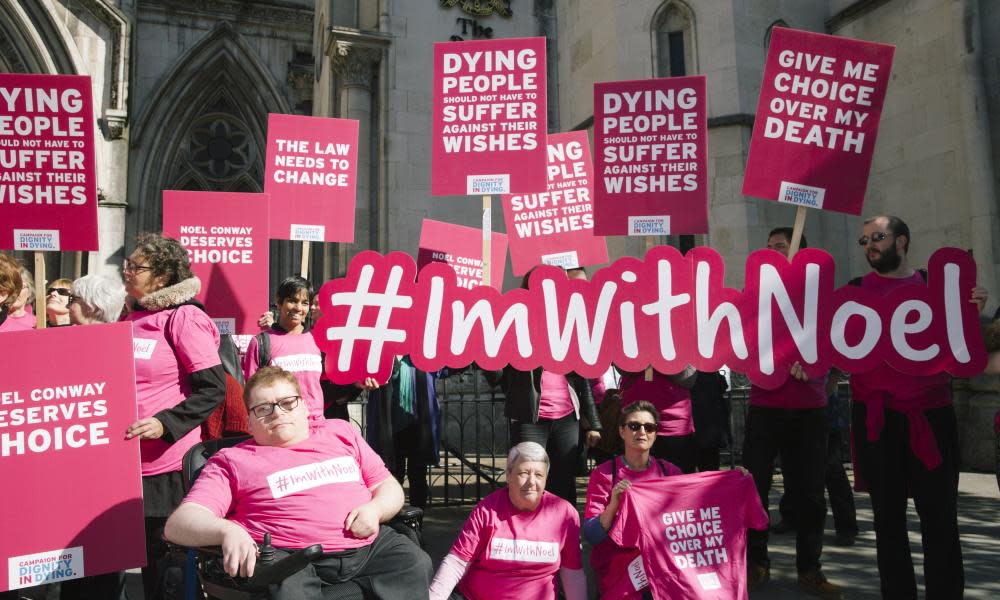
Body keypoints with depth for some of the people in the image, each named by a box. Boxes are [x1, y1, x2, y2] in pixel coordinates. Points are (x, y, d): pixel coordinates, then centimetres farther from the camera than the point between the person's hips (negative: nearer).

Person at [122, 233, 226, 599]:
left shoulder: (183, 317, -10)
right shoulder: (132, 320, 11)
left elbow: (213, 389, -14)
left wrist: (165, 424, -22)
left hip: (168, 466, -7)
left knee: (166, 565, 4)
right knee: (147, 558, 16)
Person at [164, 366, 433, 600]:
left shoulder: (340, 431, 22)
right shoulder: (232, 460, 12)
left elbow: (389, 487, 23)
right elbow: (179, 523, 0)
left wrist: (375, 509, -2)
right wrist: (227, 530, -23)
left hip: (370, 543, 4)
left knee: (416, 563, -21)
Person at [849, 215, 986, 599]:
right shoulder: (855, 291, 7)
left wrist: (972, 312, -11)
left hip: (930, 413, 0)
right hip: (874, 416, 1)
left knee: (939, 513, 1)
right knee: (887, 513, 8)